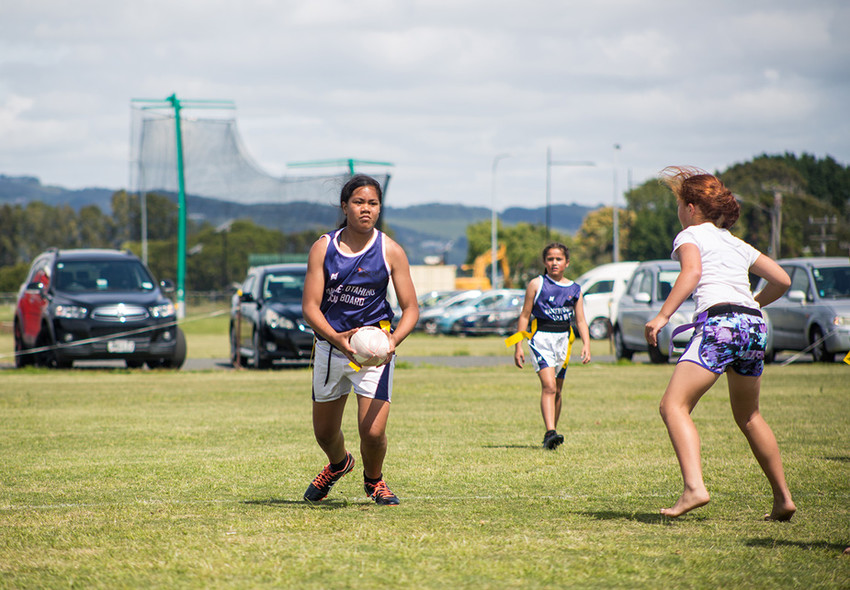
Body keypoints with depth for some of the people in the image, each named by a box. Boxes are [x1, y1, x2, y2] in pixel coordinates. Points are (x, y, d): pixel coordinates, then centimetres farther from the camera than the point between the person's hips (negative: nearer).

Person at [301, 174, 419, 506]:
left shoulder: (391, 251, -6)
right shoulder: (323, 248, -5)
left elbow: (410, 309, -4)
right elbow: (310, 306, -8)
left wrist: (393, 341, -24)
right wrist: (335, 337, -27)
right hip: (330, 344, 2)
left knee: (373, 431, -14)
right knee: (324, 431, 14)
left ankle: (374, 480, 20)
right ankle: (338, 464, 52)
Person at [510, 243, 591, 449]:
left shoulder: (574, 289, 9)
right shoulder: (536, 284, 0)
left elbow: (580, 320, 9)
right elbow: (525, 315, 2)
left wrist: (586, 343, -6)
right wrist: (518, 346, -2)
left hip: (563, 339, 4)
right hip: (541, 338, -4)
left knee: (557, 391, 11)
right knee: (549, 386, -19)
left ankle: (551, 433, 22)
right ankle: (550, 433, -28)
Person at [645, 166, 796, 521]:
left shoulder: (690, 236, 8)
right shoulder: (738, 244, 26)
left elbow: (692, 271, -13)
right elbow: (782, 281, 27)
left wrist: (662, 316, -18)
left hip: (719, 321, -7)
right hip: (755, 326, 7)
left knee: (674, 405, -11)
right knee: (748, 415, 23)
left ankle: (694, 487, -32)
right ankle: (783, 498, 23)